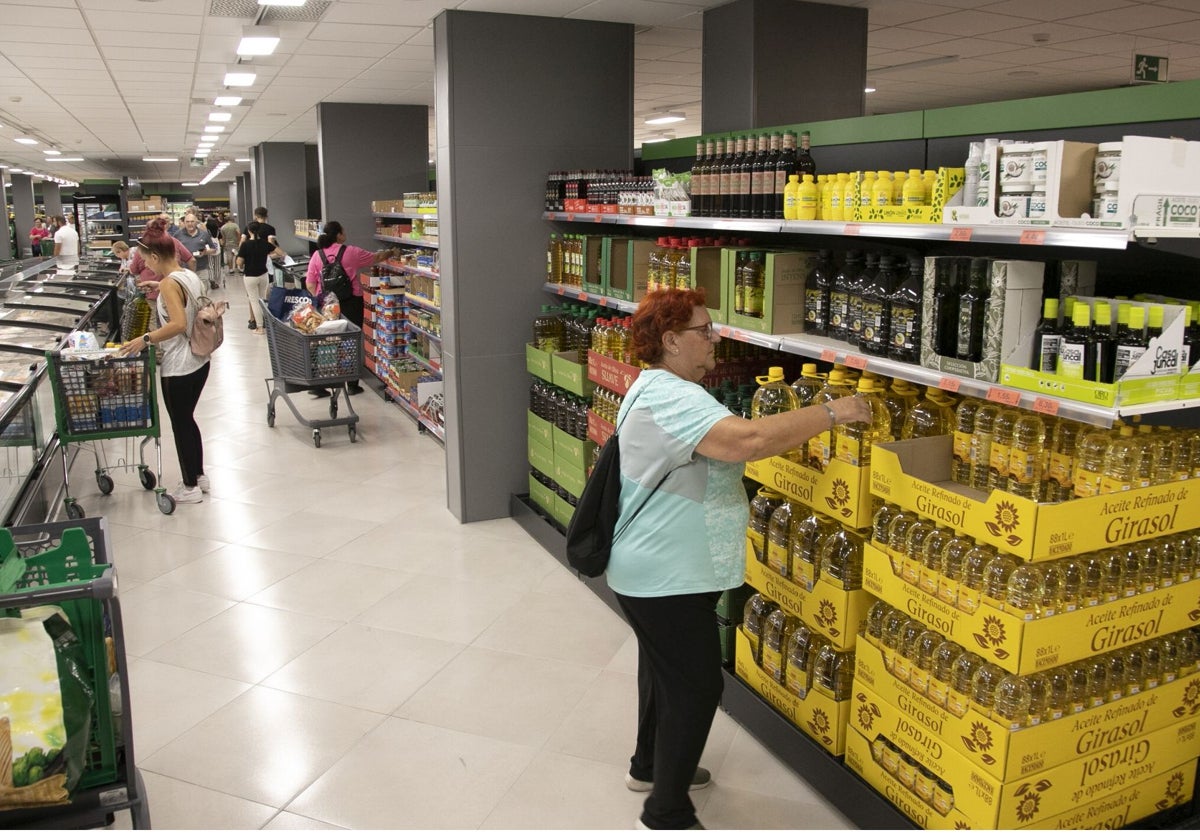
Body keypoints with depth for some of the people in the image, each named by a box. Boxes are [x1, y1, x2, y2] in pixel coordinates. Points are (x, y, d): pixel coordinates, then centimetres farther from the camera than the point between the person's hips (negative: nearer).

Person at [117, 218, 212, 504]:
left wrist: (146, 339, -23)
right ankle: (199, 475, 30)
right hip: (199, 361, 9)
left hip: (179, 368, -9)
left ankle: (190, 487, 15)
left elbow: (178, 324, -29)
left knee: (180, 425, 4)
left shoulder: (169, 283, -18)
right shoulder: (191, 277, 7)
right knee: (187, 419, 20)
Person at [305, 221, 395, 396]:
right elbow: (376, 258, 7)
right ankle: (352, 385, 15)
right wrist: (390, 252, 25)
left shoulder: (317, 255, 0)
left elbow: (310, 284, 0)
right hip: (351, 303, -3)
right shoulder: (351, 252, -8)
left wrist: (319, 298, 13)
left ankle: (318, 386, 7)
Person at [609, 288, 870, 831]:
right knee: (696, 686, 0)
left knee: (664, 671, 25)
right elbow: (747, 440, -38)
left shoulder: (663, 389, 11)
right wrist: (830, 414, -29)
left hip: (658, 571, 11)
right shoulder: (670, 397, -26)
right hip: (666, 578, -11)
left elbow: (727, 448, 18)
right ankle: (667, 815, 15)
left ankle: (650, 765, 44)